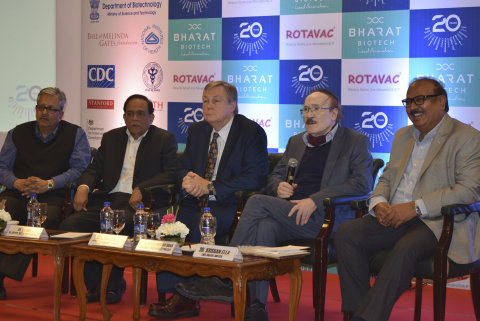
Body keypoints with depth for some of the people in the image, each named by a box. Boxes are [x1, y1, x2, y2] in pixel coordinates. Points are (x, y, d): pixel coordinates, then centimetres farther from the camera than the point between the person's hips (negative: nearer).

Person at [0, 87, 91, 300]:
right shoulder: (18, 133, 17)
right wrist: (17, 183, -10)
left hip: (53, 196, -2)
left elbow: (80, 169, -2)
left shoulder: (75, 135, 9)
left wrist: (48, 184, -14)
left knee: (46, 218, -36)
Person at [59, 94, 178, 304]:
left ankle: (113, 285, -15)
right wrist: (83, 187, -6)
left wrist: (141, 189, -21)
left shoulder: (165, 139, 8)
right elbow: (94, 169, 17)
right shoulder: (111, 138, 23)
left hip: (139, 202, -5)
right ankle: (96, 283, -9)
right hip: (106, 200, 5)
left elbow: (171, 174, -5)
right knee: (69, 225, -20)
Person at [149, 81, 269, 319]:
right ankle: (172, 295, -20)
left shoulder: (252, 132, -4)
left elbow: (255, 178, -14)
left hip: (230, 206, -6)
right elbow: (183, 168, 20)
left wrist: (210, 187, -19)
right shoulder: (196, 131, 17)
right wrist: (188, 179, -8)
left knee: (199, 225, -33)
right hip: (195, 204, 6)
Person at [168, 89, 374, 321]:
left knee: (257, 203, -24)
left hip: (325, 219, -5)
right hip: (288, 214, 6)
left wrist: (314, 201, -18)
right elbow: (275, 176, 29)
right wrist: (279, 186, 1)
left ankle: (227, 280, -22)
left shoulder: (356, 142, 7)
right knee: (264, 227, -31)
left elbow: (363, 183, -7)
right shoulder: (296, 142, 27)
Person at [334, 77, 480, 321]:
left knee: (405, 249, -37)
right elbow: (386, 178, 24)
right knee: (346, 234, -18)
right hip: (394, 218, 7)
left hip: (436, 222, -6)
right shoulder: (402, 136, 22)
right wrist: (379, 203, -2)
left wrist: (415, 207, -21)